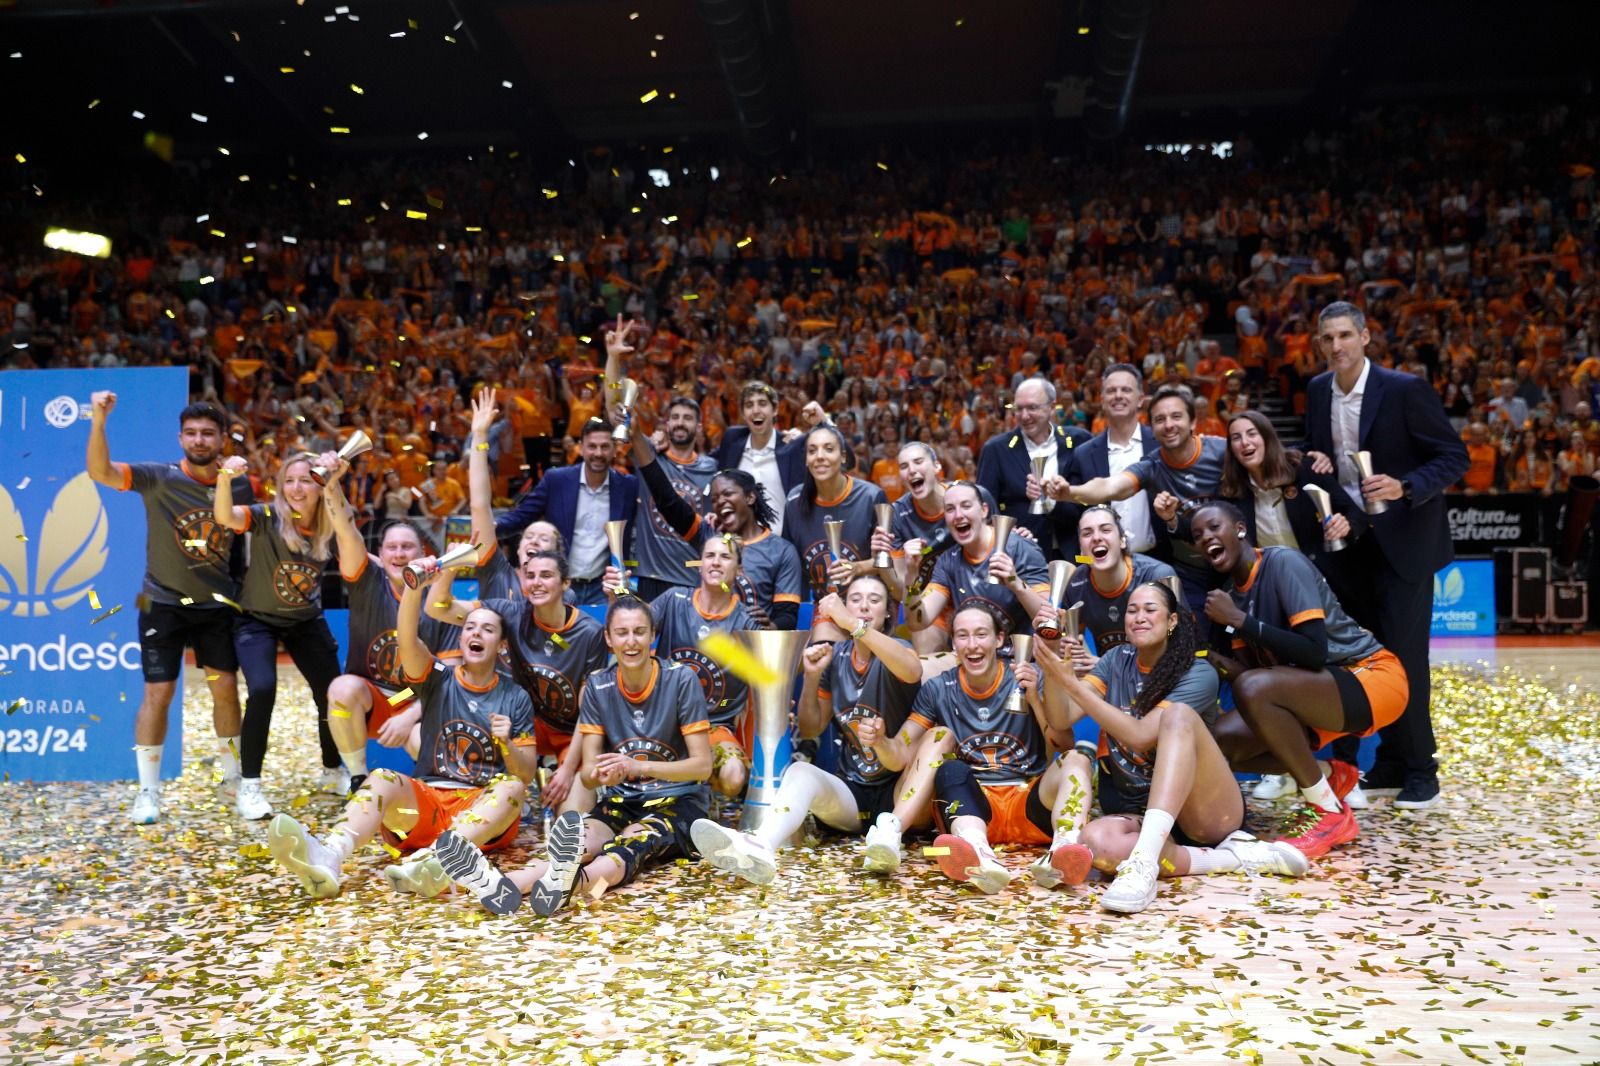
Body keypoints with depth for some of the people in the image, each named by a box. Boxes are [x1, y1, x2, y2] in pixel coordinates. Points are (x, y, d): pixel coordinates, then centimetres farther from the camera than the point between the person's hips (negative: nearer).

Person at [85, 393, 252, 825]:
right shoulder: (159, 478, -10)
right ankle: (148, 791, 10)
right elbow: (100, 471, -25)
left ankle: (233, 776, 27)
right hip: (163, 603, -3)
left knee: (226, 688, 9)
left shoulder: (239, 485, 0)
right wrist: (99, 421, -39)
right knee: (157, 693, -3)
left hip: (217, 604, 3)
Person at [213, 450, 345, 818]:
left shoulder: (329, 525, -8)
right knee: (262, 691, -23)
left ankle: (333, 773, 27)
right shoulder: (266, 517, -20)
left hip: (307, 622, 4)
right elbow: (224, 516, -37)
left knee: (332, 693, 3)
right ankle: (249, 786, -9)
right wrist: (225, 477, -55)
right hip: (257, 621, -4)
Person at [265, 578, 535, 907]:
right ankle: (327, 858, -58)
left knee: (512, 788, -33)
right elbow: (406, 640, -15)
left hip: (484, 807, 0)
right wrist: (416, 583, -32)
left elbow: (527, 775, 6)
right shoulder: (438, 680, 7)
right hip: (427, 801, 1)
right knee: (382, 780, -28)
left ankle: (434, 860, -59)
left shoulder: (516, 698, 8)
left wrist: (506, 744, -16)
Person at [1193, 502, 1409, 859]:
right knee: (1220, 743, -8)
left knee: (1253, 688, -32)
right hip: (1319, 692, 8)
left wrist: (1239, 620, -23)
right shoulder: (1233, 594, 7)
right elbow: (1252, 671, 2)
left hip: (1374, 677, -8)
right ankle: (1329, 775, 10)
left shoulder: (1282, 562, -16)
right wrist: (1220, 666, -17)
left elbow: (1314, 651, -26)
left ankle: (1334, 815, -17)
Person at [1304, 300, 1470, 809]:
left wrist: (1404, 487, -27)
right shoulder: (1318, 390, 3)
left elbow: (1454, 457, -12)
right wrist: (1317, 461, -6)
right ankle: (1391, 763, 22)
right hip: (1351, 540, 6)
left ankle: (1420, 773, 7)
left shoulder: (1404, 389, -14)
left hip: (1403, 540, -6)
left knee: (1404, 653, -6)